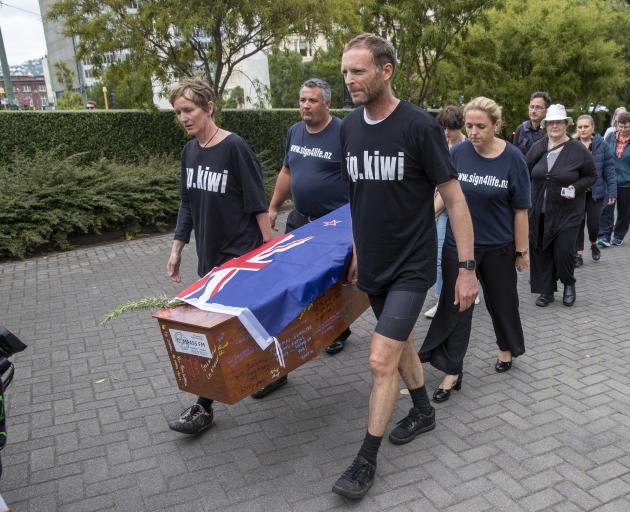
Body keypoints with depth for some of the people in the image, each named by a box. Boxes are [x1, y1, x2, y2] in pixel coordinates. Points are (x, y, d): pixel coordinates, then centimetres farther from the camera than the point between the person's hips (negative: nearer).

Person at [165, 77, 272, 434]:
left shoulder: (235, 147, -14)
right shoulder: (190, 152, 7)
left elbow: (258, 203, -14)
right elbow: (187, 205, 14)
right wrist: (177, 249, 12)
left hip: (241, 255, -7)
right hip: (209, 254, 7)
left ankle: (204, 407, 7)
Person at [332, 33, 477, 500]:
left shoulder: (420, 126, -16)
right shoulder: (350, 126, 2)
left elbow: (454, 198, -12)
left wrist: (467, 267, -13)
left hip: (411, 267, -6)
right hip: (373, 265, 6)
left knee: (382, 359, -8)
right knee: (400, 341, 21)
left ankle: (366, 461, 10)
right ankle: (423, 411, 45)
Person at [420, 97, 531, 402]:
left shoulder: (512, 159, -10)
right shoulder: (458, 154, -6)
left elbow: (520, 210, -6)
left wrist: (522, 250, -3)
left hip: (498, 247, -1)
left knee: (502, 301, 18)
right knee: (455, 307, 2)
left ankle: (506, 349, 45)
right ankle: (452, 372, 13)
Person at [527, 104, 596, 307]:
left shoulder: (578, 150, -5)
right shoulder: (537, 148, 2)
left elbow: (591, 176, 3)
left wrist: (576, 188, -16)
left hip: (567, 213, -3)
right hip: (539, 212, 3)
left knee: (563, 252, -4)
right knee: (541, 252, 6)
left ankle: (569, 284, 26)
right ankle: (546, 291, 22)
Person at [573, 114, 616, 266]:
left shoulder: (602, 145, -3)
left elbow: (609, 169, -2)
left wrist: (612, 191, -6)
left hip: (595, 192, 0)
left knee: (593, 223, 3)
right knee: (578, 223, 4)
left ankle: (593, 244, 34)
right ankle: (578, 253, 17)